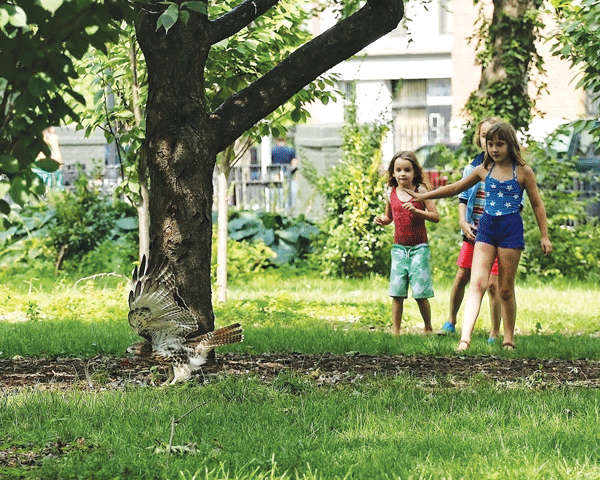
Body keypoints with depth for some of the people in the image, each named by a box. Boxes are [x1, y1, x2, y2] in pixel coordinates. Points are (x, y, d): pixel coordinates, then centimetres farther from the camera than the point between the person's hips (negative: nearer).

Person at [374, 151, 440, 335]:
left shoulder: (420, 191, -5)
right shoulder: (391, 194, 7)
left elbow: (436, 216, -7)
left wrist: (416, 210, -20)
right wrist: (381, 220, 0)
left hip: (419, 247, -3)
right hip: (399, 248, 3)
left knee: (420, 293, -5)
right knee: (397, 292, -1)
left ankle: (428, 328, 13)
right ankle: (395, 330, 4)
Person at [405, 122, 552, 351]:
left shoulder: (523, 172, 0)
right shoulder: (484, 170, 9)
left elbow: (537, 204, 5)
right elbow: (456, 188, 20)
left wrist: (544, 236, 3)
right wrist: (424, 196, 20)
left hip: (511, 229, -3)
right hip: (486, 228, 3)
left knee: (506, 289, 3)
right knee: (477, 283, -11)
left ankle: (509, 339, 17)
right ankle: (465, 338, -22)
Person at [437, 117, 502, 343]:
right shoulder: (472, 167, 8)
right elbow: (463, 197, 13)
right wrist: (463, 223, -1)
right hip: (473, 232, 4)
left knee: (492, 283, -6)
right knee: (461, 277, 7)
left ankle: (495, 333, 4)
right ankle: (451, 322, 25)